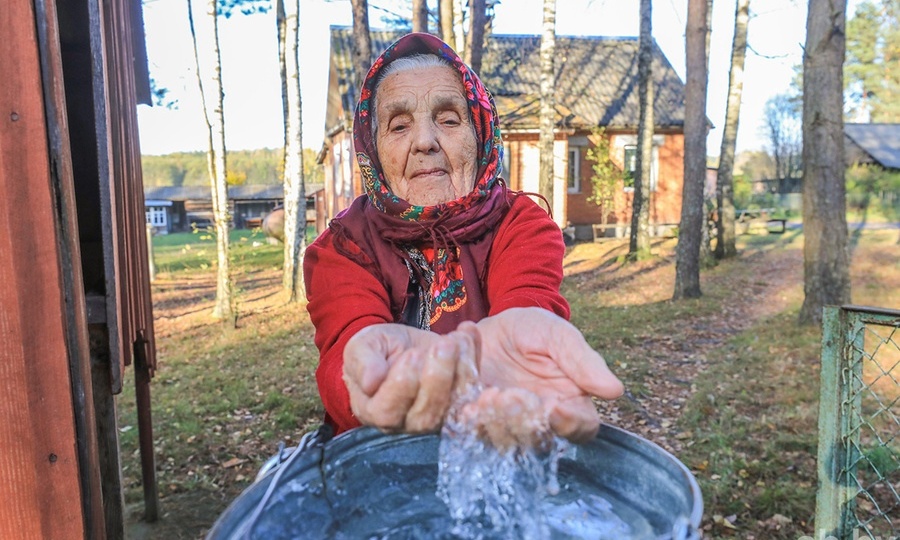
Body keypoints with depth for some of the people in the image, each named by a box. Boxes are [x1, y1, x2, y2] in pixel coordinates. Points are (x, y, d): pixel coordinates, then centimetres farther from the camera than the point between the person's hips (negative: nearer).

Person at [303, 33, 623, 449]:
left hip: (509, 461, 0)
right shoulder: (341, 248, -1)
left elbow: (531, 298, -21)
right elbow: (345, 341, -19)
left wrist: (506, 335, -42)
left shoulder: (522, 224, -1)